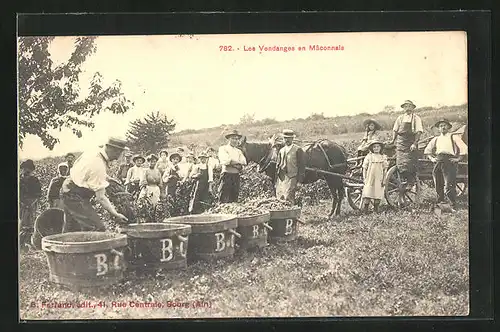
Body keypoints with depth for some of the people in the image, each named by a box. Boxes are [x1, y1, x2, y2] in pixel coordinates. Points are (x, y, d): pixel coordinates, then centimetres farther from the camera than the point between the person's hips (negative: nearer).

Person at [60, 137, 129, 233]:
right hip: (75, 197, -10)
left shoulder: (91, 152, 0)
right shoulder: (99, 167, -25)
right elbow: (100, 197, -23)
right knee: (97, 229, -15)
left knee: (70, 231, 17)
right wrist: (115, 214, -20)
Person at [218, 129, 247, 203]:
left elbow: (244, 163, 5)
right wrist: (238, 162, -3)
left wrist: (233, 162, -11)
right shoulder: (223, 149, 5)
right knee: (224, 200, -9)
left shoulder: (238, 151, 21)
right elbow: (226, 161, -12)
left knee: (234, 199, 4)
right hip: (227, 174, -5)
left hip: (236, 175, 5)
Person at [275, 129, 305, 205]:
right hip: (281, 177, 6)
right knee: (280, 198, 4)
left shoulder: (297, 149, 1)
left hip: (291, 177, -6)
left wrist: (300, 178, -8)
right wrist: (276, 178, 12)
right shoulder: (281, 150, 17)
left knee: (288, 197, -13)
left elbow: (301, 165, -1)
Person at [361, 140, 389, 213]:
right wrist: (364, 178, -1)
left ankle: (376, 210, 14)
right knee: (367, 195, -8)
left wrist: (384, 180, 4)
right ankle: (365, 210, -2)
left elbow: (385, 170, 9)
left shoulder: (383, 157, 6)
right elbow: (364, 168, 4)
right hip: (369, 179, -2)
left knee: (378, 195, 2)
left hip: (379, 180, 2)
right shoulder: (368, 157, 2)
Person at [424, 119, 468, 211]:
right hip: (438, 162, 5)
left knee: (449, 185, -13)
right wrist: (431, 158, 15)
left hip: (449, 161, -5)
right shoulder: (436, 139, 20)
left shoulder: (453, 137, 9)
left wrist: (458, 159, -3)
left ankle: (454, 206, -8)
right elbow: (427, 150, 29)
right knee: (438, 186, 4)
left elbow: (464, 149, 3)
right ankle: (440, 202, 15)